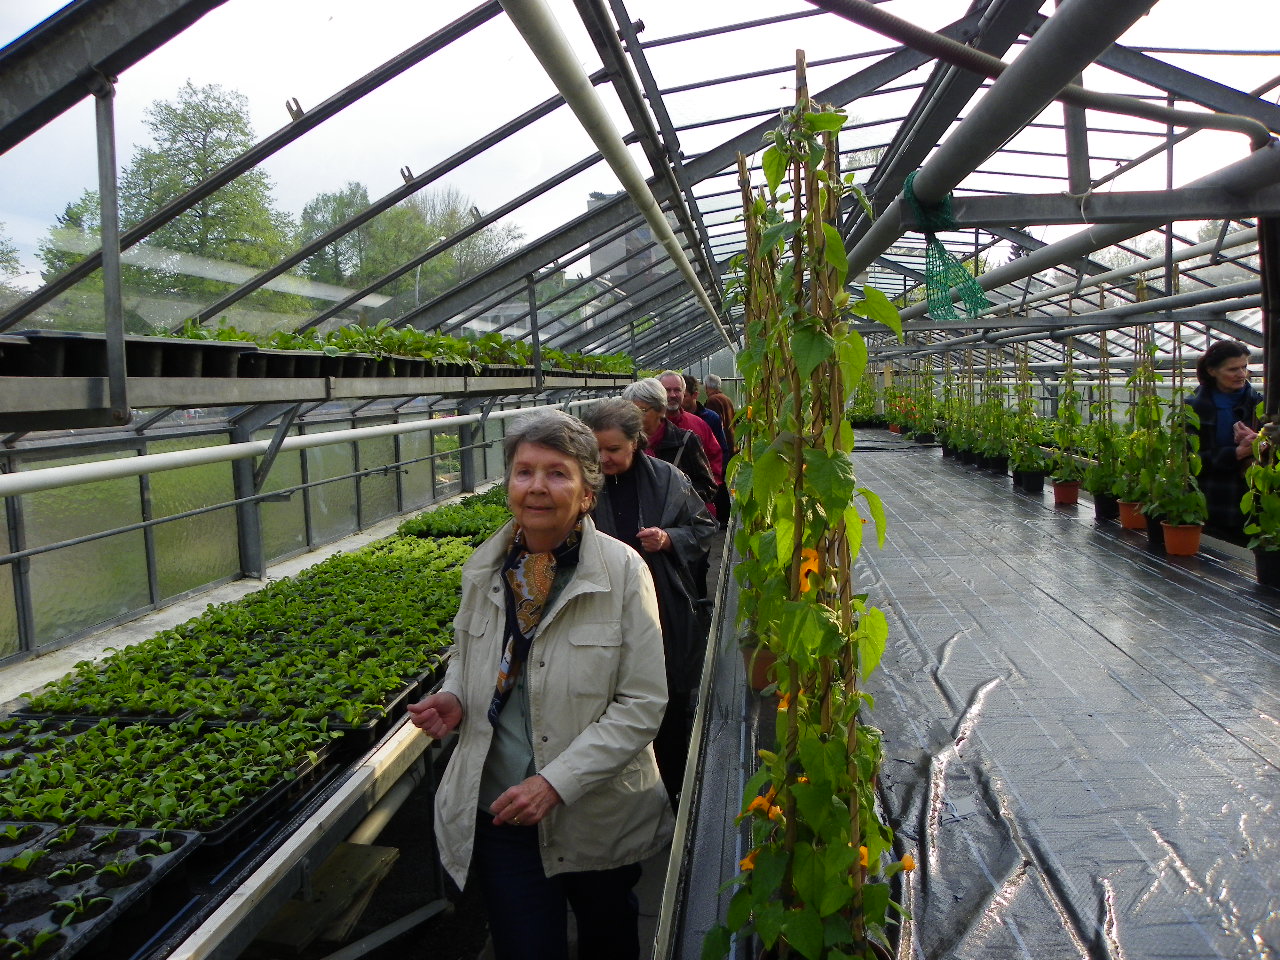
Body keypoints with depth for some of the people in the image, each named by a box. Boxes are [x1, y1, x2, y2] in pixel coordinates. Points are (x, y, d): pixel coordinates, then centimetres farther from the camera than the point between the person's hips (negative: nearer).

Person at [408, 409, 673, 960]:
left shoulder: (622, 570, -16)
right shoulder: (485, 567, -4)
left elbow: (643, 703, -16)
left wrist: (557, 781, -22)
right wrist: (454, 697, -7)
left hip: (599, 816, -1)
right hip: (498, 812, 2)